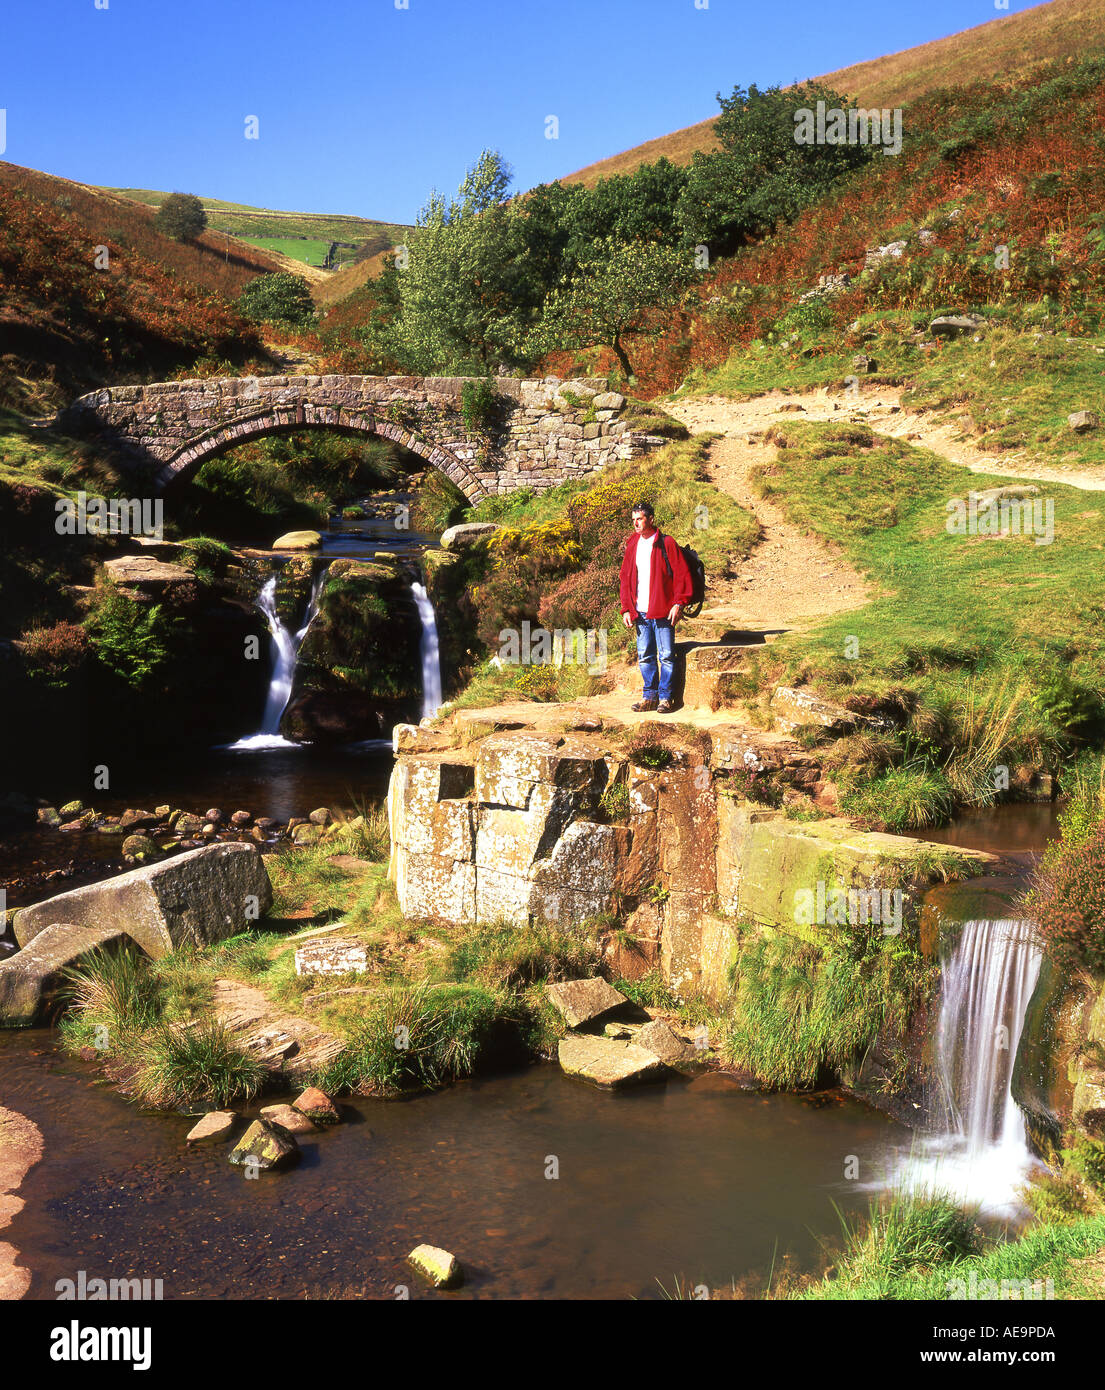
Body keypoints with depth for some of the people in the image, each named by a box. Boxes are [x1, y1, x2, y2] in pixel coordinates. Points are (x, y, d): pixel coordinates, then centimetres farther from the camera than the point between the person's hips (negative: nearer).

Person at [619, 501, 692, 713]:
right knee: (645, 656, 8)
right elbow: (626, 578, 16)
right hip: (640, 613, 5)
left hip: (663, 612, -5)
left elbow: (682, 574, -5)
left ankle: (665, 698, 7)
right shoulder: (632, 546, 12)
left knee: (666, 656, -1)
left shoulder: (666, 543, -3)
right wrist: (626, 608, 7)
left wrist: (678, 603, -13)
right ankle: (650, 696, 17)